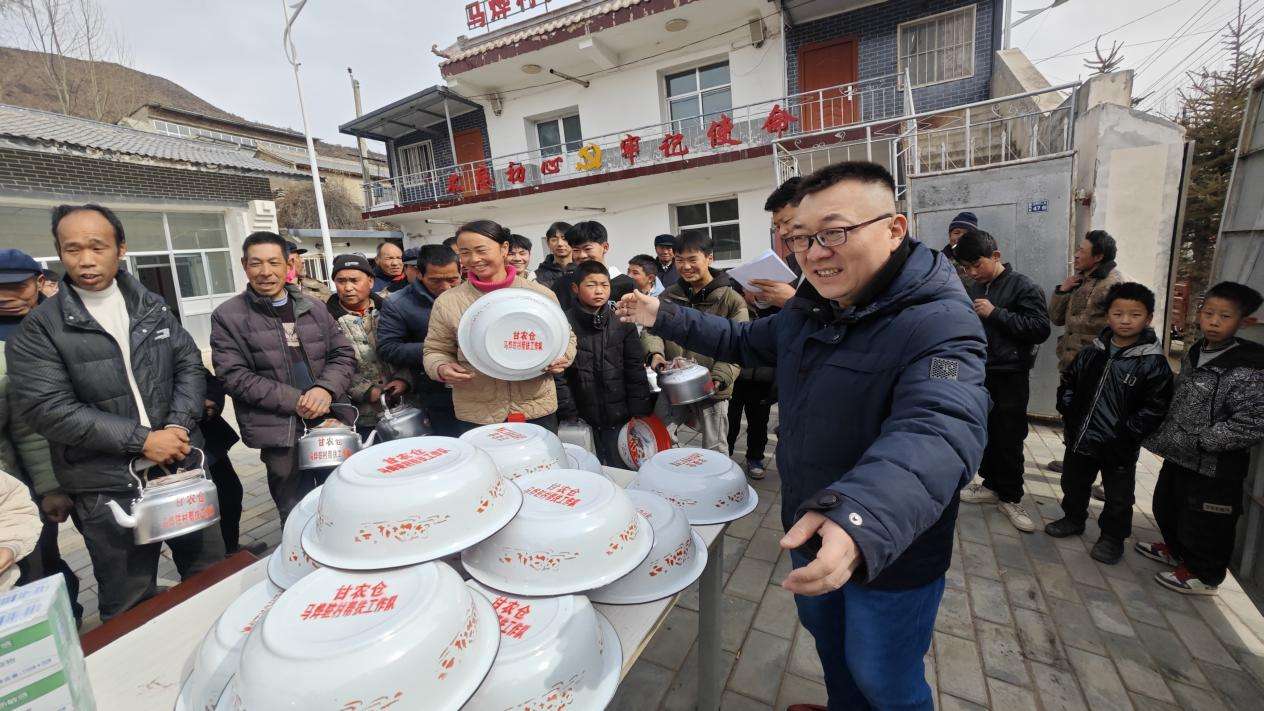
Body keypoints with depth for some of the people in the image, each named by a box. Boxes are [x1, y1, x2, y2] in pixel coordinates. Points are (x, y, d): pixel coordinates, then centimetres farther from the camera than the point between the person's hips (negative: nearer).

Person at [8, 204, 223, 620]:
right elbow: (49, 408, -13)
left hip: (183, 466, 3)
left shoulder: (153, 307, 6)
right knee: (131, 608, 11)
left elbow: (189, 365, 4)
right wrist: (141, 440, -19)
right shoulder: (39, 328, -5)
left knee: (214, 578, 17)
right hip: (109, 488, -3)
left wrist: (178, 425, -11)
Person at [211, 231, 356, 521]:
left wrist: (325, 389, -14)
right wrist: (295, 401, -17)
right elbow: (234, 376, -8)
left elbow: (344, 354, 6)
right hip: (279, 431, -3)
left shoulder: (314, 308, 10)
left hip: (330, 421, 3)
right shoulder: (227, 316, 0)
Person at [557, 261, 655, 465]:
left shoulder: (622, 322, 2)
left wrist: (640, 413, -1)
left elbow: (636, 370, 2)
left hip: (619, 417, 1)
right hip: (582, 419, -1)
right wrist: (568, 412, -8)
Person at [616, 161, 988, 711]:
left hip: (891, 551, -7)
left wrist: (861, 519, -62)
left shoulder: (939, 324, -27)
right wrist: (663, 317, 7)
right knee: (827, 639, 30)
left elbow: (939, 432, -43)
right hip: (811, 532, 7)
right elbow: (744, 341, 14)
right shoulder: (806, 311, -1)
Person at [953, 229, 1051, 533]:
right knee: (984, 433, 13)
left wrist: (995, 313, -21)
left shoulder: (1023, 286, -9)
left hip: (1010, 377, -5)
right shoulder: (973, 288, 9)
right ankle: (991, 484, 28)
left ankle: (1010, 498, 17)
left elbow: (1041, 329, -17)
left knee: (1008, 439, 3)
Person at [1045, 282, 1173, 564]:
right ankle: (1073, 519, 41)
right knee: (1073, 483, 21)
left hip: (1118, 448, -4)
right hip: (1080, 438, 4)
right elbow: (1069, 380, 13)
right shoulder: (1093, 353, 1)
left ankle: (1113, 537, 30)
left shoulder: (1153, 362, -12)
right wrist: (1068, 411, 1)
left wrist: (1125, 433, -19)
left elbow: (1155, 407, -14)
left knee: (1118, 496, 12)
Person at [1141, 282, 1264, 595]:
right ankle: (1177, 550, 46)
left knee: (1206, 523, 9)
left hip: (1215, 467, -7)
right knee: (1167, 507, 24)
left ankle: (1203, 575, 28)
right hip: (1178, 457, 8)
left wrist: (1200, 441, -23)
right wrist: (1163, 436, 11)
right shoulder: (1193, 354, 4)